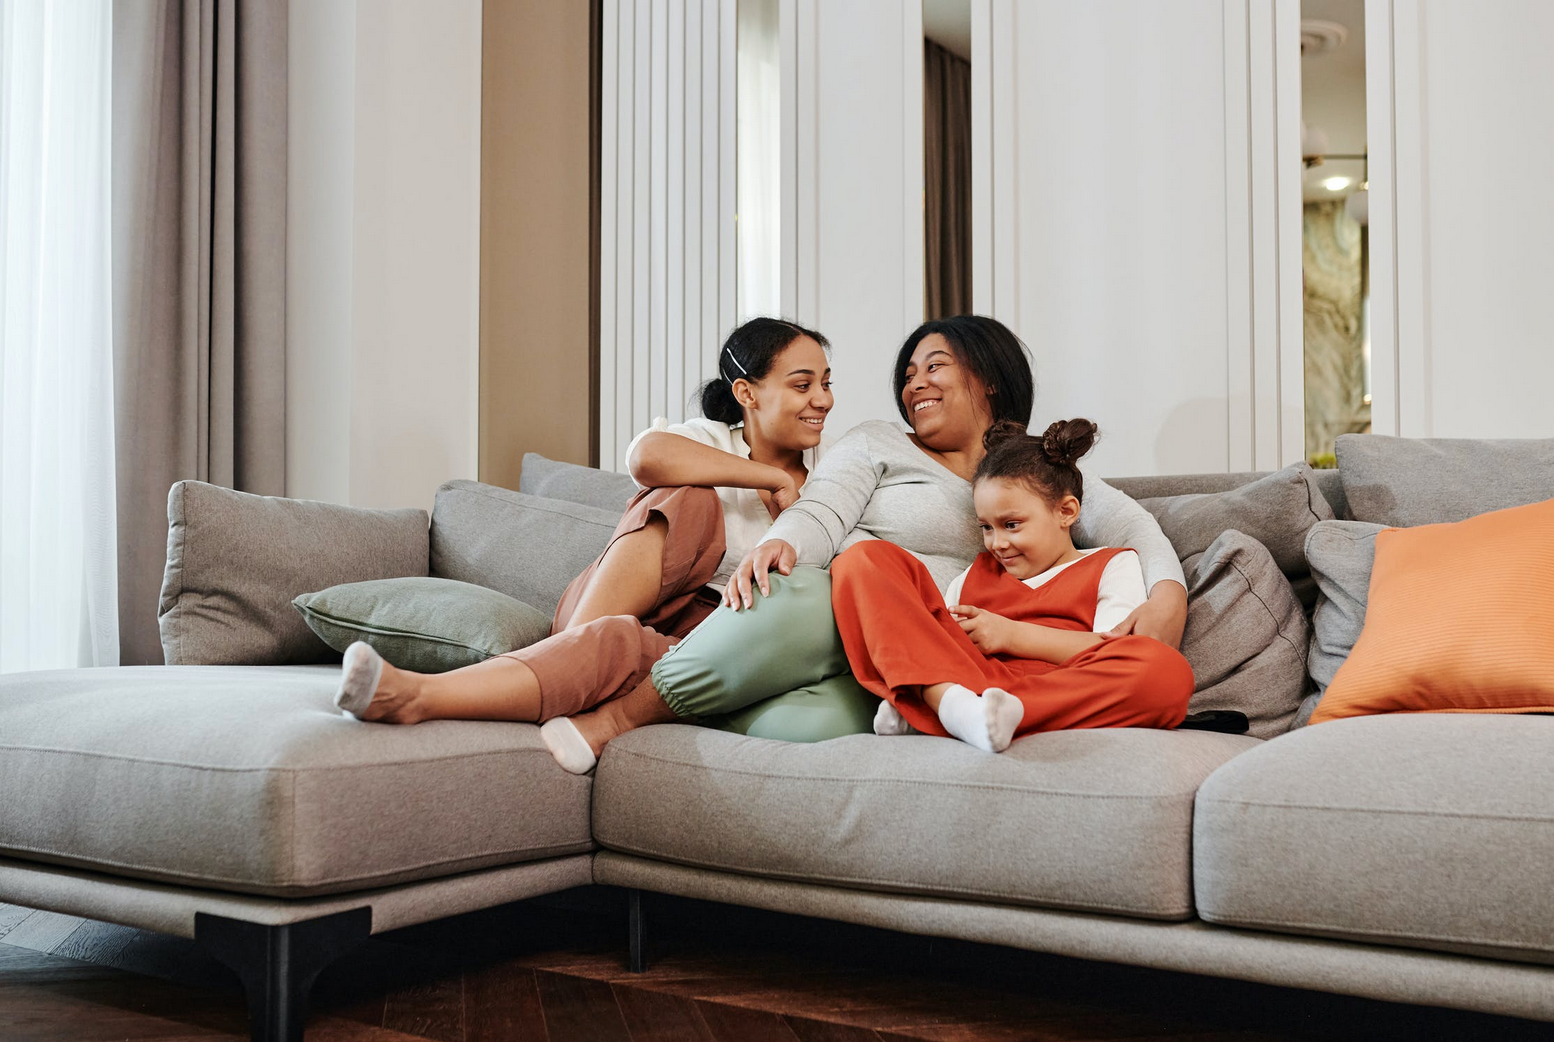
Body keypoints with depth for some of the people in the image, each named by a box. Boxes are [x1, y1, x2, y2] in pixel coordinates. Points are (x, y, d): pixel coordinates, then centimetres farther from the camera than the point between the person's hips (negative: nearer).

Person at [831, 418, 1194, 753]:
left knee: (1168, 672, -36)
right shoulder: (977, 573, 34)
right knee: (864, 560, -8)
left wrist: (1011, 635, -2)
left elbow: (1110, 651, 3)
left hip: (1059, 690, -2)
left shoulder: (1113, 565, 22)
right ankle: (950, 700, -36)